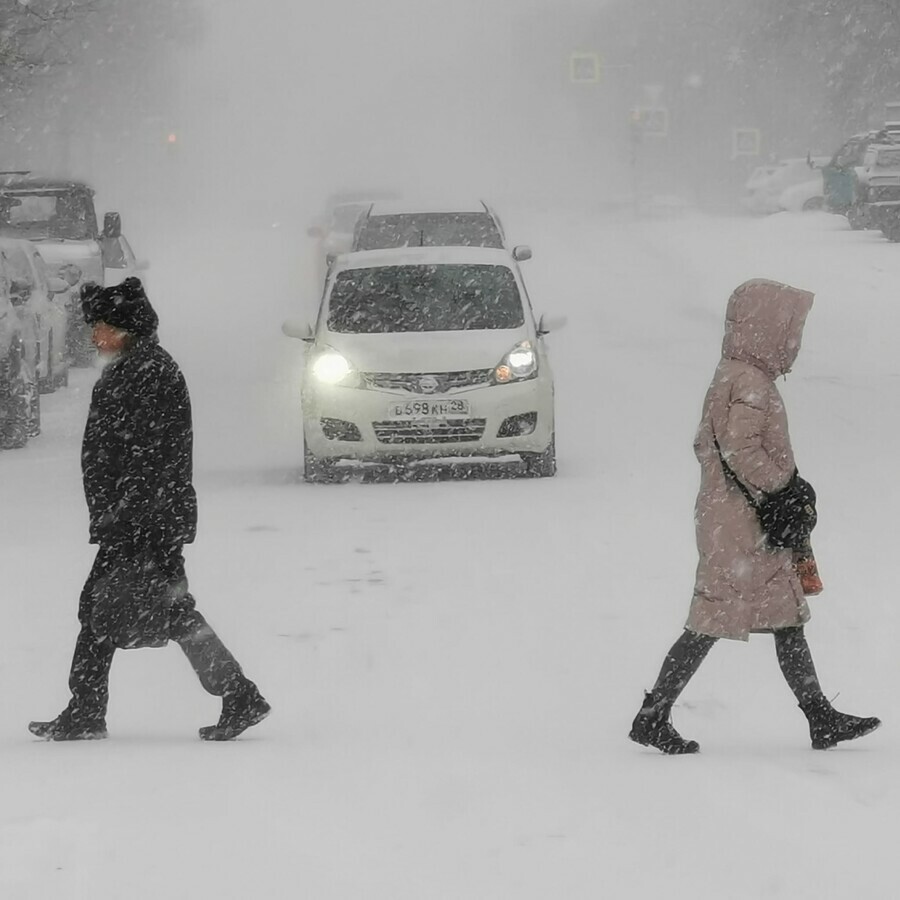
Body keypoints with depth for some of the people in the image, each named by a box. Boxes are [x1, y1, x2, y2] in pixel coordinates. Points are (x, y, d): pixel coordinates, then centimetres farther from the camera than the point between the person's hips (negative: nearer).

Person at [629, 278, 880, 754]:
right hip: (742, 527, -11)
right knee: (714, 622, -6)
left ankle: (821, 719, 15)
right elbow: (741, 449, -26)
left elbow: (704, 444, 18)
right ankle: (653, 717, -1)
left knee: (789, 617, 11)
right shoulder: (750, 384, -16)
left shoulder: (731, 377, 15)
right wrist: (780, 484, -17)